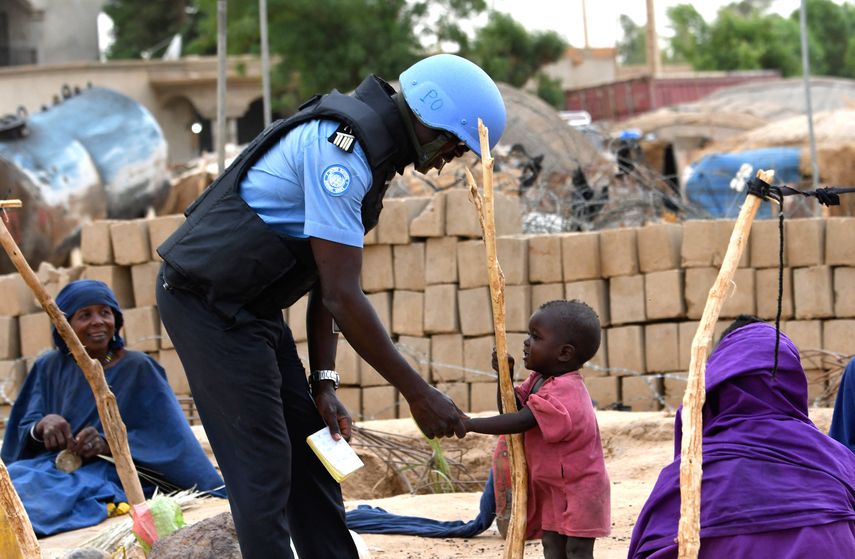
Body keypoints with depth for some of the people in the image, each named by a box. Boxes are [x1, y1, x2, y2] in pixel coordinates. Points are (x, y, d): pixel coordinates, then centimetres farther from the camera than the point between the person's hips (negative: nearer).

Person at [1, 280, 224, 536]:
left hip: (112, 474, -3)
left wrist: (108, 445, -20)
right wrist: (43, 425, -15)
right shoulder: (49, 368, 13)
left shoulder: (138, 368, 3)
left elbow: (166, 436, -4)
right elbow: (24, 433, 10)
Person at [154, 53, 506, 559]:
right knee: (264, 462, -9)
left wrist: (324, 383, 6)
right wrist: (419, 393, -21)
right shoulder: (341, 149, -23)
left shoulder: (371, 149, 9)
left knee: (311, 448, 11)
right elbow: (342, 296, -26)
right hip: (208, 300, -10)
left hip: (251, 306, 10)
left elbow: (330, 283, 11)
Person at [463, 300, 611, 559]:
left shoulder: (564, 390, -26)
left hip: (577, 486, -9)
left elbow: (521, 421, -33)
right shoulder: (539, 381, 5)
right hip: (552, 488, 9)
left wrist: (468, 424, -34)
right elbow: (512, 409, 9)